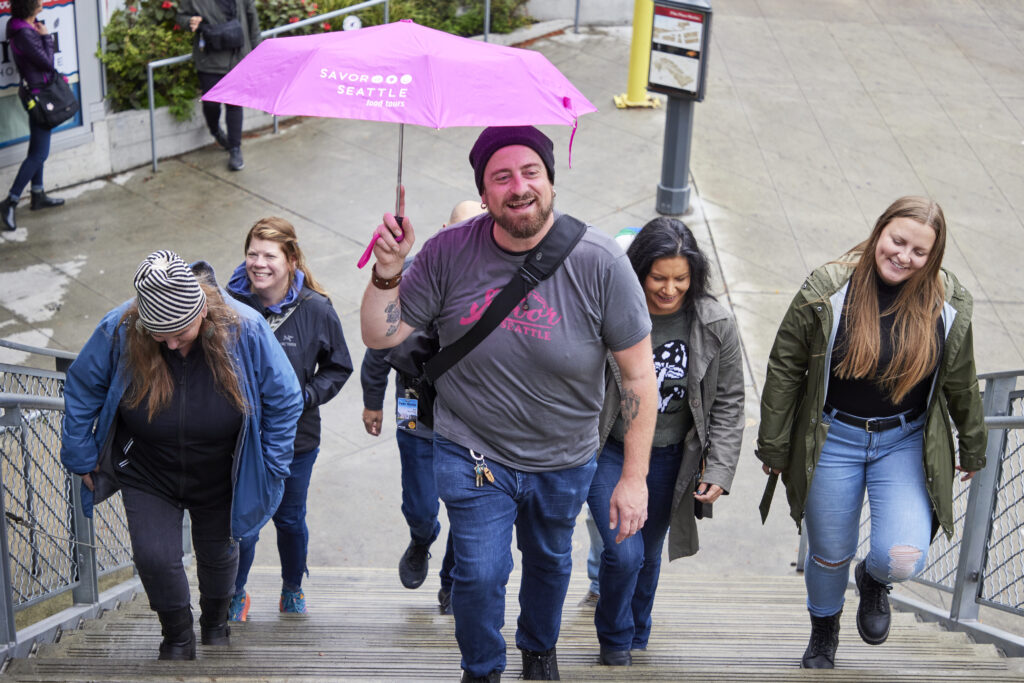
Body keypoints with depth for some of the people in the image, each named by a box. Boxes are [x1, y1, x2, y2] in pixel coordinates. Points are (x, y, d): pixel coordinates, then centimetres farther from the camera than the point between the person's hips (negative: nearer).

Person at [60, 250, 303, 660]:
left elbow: (283, 400, -12)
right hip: (147, 478, 0)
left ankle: (216, 626, 48)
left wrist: (271, 470, -8)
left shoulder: (245, 330, -26)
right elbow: (81, 391, -6)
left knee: (217, 555, 18)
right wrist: (83, 459, -1)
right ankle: (178, 639, 21)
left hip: (220, 480, 0)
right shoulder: (118, 331, -25)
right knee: (154, 557, -8)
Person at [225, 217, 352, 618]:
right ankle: (235, 595, 29)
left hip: (297, 438, 1)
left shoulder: (316, 310, -10)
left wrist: (306, 395, -12)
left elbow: (338, 367, 4)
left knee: (290, 520, 17)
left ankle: (293, 590, 44)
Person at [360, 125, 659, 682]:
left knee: (549, 561, 23)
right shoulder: (449, 253, -15)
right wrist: (387, 272, -28)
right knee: (479, 573, -2)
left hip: (564, 461, 1)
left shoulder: (599, 262, -20)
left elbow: (639, 374, -13)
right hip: (471, 454, -1)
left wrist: (634, 477, -13)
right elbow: (380, 336, -9)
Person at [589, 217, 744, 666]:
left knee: (649, 557, 17)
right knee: (624, 553, -11)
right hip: (609, 453, -3)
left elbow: (728, 403, 0)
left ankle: (637, 641, 43)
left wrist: (720, 469, -6)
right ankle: (614, 641, 19)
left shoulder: (716, 326, -10)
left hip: (669, 460, 3)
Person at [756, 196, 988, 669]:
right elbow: (785, 369, -6)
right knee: (830, 555, 13)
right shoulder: (826, 292, -14)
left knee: (903, 560, -14)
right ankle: (824, 634, 45)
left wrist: (972, 450, 16)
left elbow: (961, 385, 6)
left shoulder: (948, 306, -7)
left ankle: (874, 579, 25)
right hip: (833, 439, -1)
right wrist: (773, 447, -2)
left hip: (906, 442, 1)